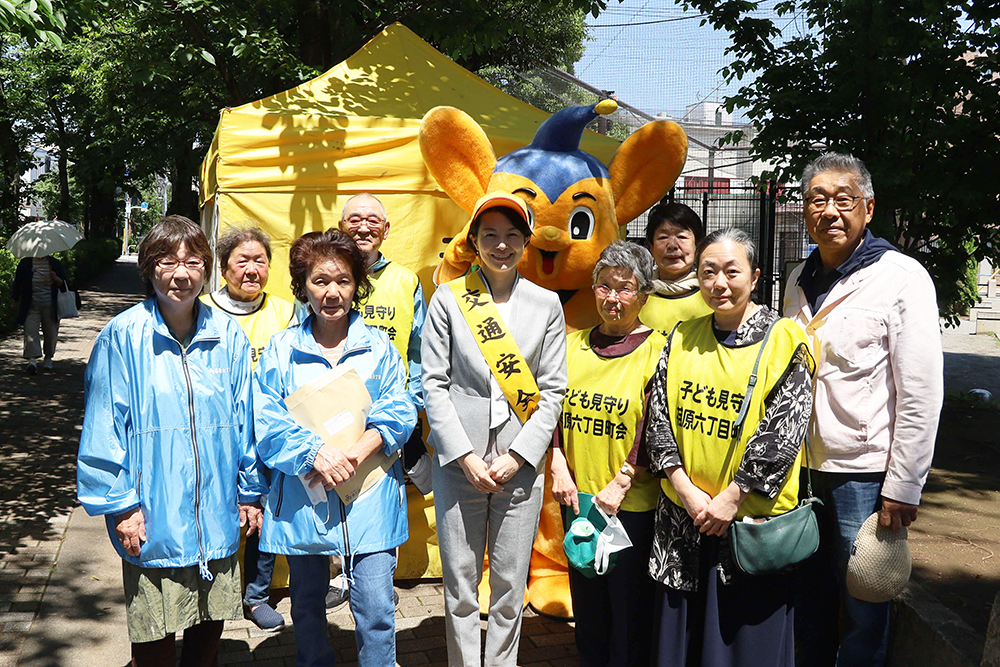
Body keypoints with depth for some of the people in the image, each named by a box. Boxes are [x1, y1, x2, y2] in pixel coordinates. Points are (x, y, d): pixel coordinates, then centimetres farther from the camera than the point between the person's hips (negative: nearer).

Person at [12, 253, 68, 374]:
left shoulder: (55, 264, 6)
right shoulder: (25, 263, 5)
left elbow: (64, 285, 8)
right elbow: (17, 283, 13)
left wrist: (56, 279, -14)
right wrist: (15, 301, 11)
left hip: (50, 307, 1)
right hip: (31, 306, -1)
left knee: (51, 332, 4)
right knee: (30, 330, -14)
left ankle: (48, 357, 24)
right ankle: (32, 359, -21)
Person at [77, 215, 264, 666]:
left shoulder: (228, 335, 0)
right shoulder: (122, 336, -10)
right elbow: (104, 426, -7)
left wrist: (250, 491, 10)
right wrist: (120, 504, -8)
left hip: (217, 515, 3)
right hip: (153, 518, -3)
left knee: (211, 625, 16)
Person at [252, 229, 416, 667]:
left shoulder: (378, 347, 5)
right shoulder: (282, 348, 4)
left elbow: (398, 413, -2)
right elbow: (265, 420, -4)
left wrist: (353, 455, -17)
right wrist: (315, 453, -18)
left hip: (369, 499, 0)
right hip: (301, 498, 1)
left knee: (376, 607, -3)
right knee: (307, 605, 15)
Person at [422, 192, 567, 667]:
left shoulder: (546, 304, 6)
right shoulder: (448, 298, 2)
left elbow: (553, 391, 3)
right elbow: (433, 383, -1)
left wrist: (518, 455, -7)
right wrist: (464, 456, -8)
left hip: (520, 464, 1)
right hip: (458, 461, -1)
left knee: (510, 584, 8)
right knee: (459, 582, 6)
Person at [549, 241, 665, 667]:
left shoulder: (657, 349, -6)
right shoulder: (574, 343, 8)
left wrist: (621, 483, -15)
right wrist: (559, 466, -3)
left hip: (632, 503, -4)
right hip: (576, 496, 4)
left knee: (629, 607, 6)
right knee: (587, 606, 16)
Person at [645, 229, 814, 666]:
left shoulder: (784, 339, -6)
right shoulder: (682, 338, 7)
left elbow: (782, 431, -13)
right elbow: (657, 419, 2)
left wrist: (731, 498, -15)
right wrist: (688, 492, -9)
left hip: (752, 520, -4)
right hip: (682, 517, 4)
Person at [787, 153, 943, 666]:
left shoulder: (901, 278, -10)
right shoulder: (799, 281, 9)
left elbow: (922, 393, -12)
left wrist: (902, 488, -13)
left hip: (864, 473, -5)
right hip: (803, 468, 5)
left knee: (863, 610, 8)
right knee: (810, 597, 16)